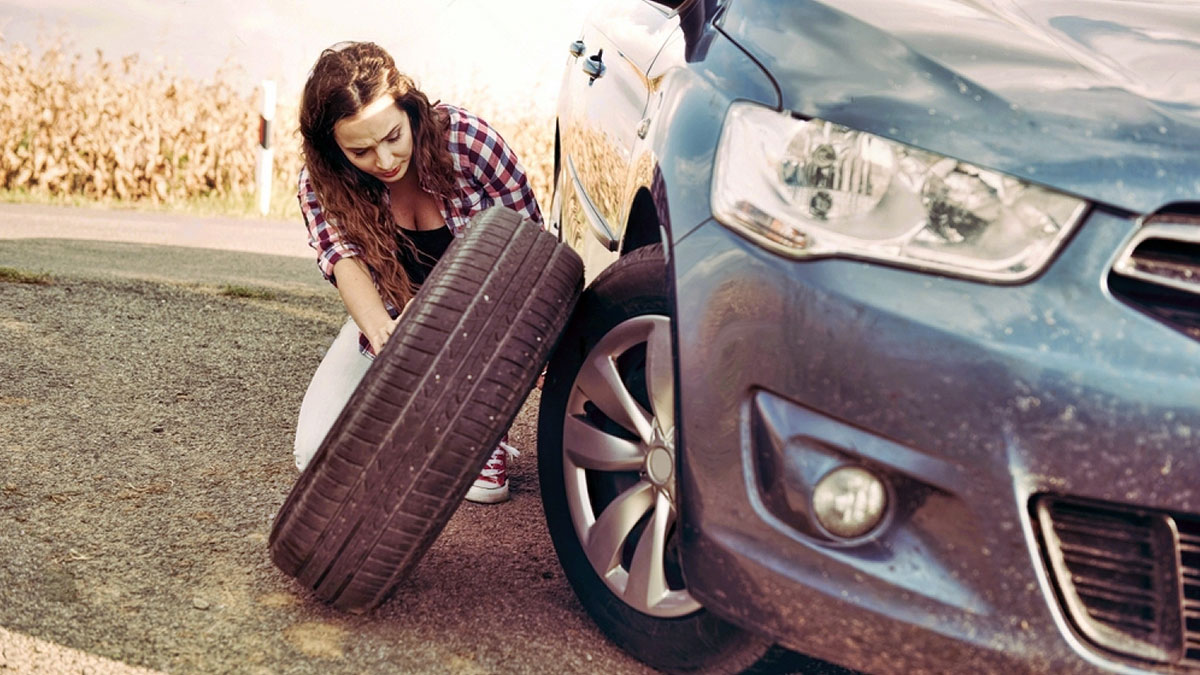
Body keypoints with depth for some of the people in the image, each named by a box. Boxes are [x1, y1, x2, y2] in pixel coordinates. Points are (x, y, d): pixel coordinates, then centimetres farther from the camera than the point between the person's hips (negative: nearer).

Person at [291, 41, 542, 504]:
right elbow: (345, 263, -33)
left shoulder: (466, 138, -24)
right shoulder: (320, 187, -16)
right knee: (318, 456, -16)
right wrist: (383, 334, -55)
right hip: (389, 322, 2)